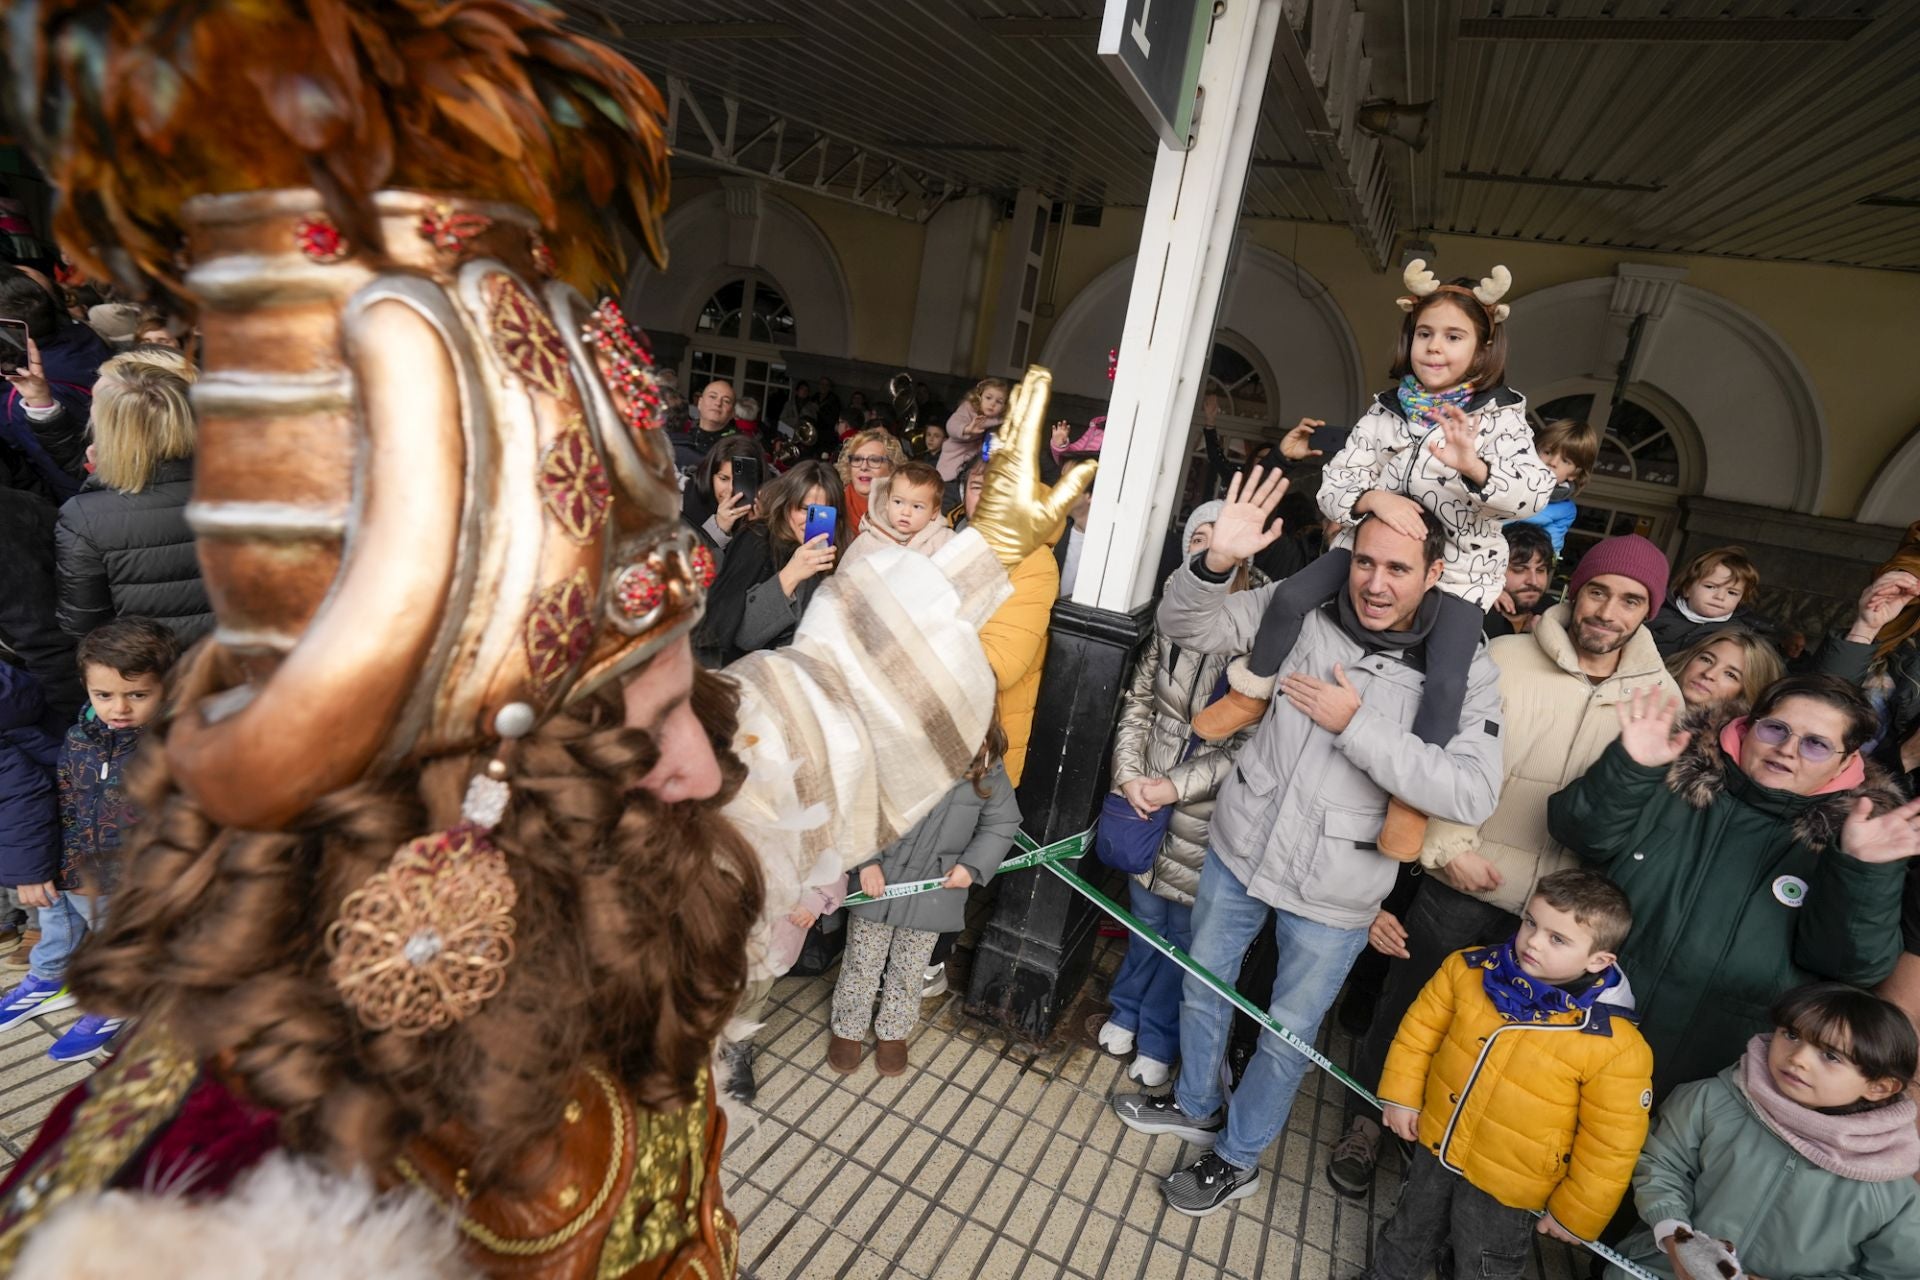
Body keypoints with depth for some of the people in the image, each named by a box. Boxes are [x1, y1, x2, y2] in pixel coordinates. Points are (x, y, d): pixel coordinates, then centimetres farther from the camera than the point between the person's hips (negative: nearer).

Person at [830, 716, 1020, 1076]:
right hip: (878, 881, -1)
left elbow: (1002, 824, 0)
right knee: (862, 962, 17)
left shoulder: (988, 767, -13)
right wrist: (866, 861, -16)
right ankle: (848, 1029, 40)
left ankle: (893, 1032, 43)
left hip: (935, 889, 2)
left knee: (910, 969, 20)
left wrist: (973, 865, -11)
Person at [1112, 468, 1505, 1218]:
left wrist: (1359, 724, -29)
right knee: (1202, 988, 23)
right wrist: (1216, 562, -30)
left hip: (1333, 895, -2)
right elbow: (1185, 626, -10)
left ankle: (1238, 1157, 45)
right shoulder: (1300, 609, -10)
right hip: (1239, 848, 3)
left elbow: (1472, 796, -25)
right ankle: (1196, 1104, 52)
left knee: (1287, 1034, 17)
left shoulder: (1463, 673, -15)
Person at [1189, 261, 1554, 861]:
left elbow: (1538, 492, -20)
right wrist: (1373, 497, -25)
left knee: (1446, 678, -19)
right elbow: (1332, 486, -2)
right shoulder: (1386, 412, 3)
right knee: (1291, 596, -20)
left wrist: (1473, 467, -39)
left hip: (1459, 563, -2)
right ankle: (1251, 694, 5)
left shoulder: (1501, 417, -5)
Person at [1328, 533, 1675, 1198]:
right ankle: (1366, 1123, 38)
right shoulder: (1504, 659, -11)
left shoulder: (1661, 695, -2)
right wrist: (1451, 847, -15)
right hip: (1459, 891, -2)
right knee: (1402, 1011, 12)